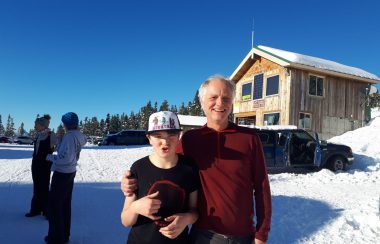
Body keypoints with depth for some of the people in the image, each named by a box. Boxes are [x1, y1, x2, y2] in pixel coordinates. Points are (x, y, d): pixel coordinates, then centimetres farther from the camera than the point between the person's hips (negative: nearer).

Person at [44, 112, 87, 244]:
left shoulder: (69, 136, -23)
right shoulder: (79, 136, 1)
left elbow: (66, 157, -27)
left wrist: (50, 157, -13)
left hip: (61, 173, -8)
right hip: (71, 172, 8)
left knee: (55, 204, 5)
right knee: (66, 204, 16)